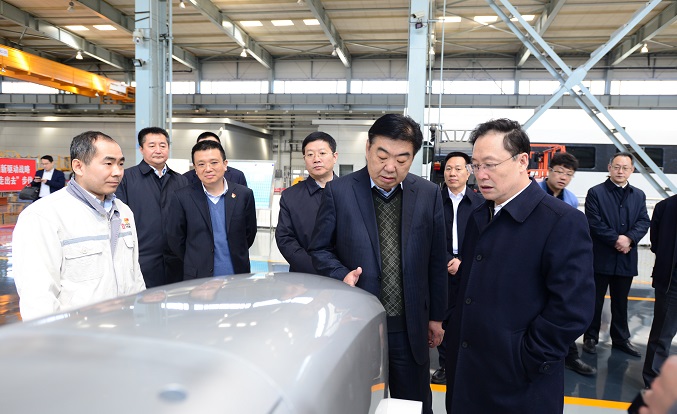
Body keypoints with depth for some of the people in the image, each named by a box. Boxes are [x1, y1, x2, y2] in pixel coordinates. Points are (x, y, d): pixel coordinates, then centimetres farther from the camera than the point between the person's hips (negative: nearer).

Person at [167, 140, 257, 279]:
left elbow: (250, 234, 8)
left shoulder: (244, 195, -1)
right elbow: (175, 240, 2)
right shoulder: (182, 198, -4)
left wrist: (237, 258, 10)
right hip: (198, 279, -1)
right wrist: (197, 263, 7)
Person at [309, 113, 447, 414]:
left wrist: (436, 316, 9)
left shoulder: (429, 194, -1)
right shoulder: (338, 192, -6)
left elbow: (436, 261, 5)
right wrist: (342, 275, -19)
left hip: (410, 326, 2)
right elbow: (320, 250, 1)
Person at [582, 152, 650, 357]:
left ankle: (621, 339, 27)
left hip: (626, 258, 4)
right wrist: (616, 239, -17)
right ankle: (590, 338, 18)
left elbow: (644, 222, 3)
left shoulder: (639, 195, 12)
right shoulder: (595, 193, -3)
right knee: (595, 301, 6)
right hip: (600, 257, -4)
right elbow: (594, 223, -11)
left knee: (621, 302, 15)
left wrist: (629, 238, -15)